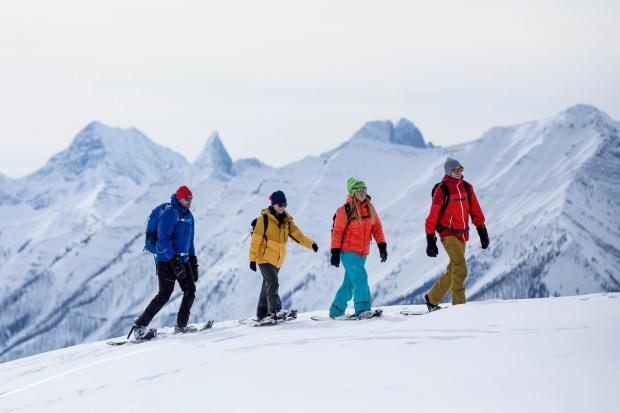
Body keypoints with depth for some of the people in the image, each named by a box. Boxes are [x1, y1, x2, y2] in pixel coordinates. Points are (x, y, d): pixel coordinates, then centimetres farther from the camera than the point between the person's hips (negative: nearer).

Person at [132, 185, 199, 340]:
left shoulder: (188, 215, 14)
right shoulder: (169, 213, -14)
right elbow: (163, 240, -20)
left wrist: (193, 262, 18)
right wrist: (174, 261, -27)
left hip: (183, 259, 8)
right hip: (166, 260, -8)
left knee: (190, 289, -2)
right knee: (164, 294, -11)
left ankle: (181, 325, 6)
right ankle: (140, 324, -3)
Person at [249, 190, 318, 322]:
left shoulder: (286, 221, 7)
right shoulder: (264, 219, -11)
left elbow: (298, 235, -1)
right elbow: (255, 240, -12)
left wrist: (311, 244, -18)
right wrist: (252, 259, -17)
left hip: (277, 260, 7)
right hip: (265, 258, -7)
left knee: (268, 285, 14)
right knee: (273, 283, -21)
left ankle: (262, 314, 22)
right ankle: (275, 311, -29)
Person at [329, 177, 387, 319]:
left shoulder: (370, 209, 8)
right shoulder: (345, 210, -9)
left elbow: (377, 228, 11)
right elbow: (337, 232, -8)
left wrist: (382, 246, 2)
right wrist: (335, 252, -11)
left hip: (362, 253, 6)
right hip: (348, 251, -6)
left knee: (350, 283, 11)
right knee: (360, 277, -20)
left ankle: (336, 310, 22)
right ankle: (362, 309, -23)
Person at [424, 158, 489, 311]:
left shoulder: (467, 187, 10)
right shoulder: (441, 190, -8)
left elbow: (476, 211, 14)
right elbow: (433, 216, -6)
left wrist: (482, 231, 7)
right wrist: (430, 240, -8)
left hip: (462, 235, 7)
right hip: (448, 234, -7)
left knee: (452, 271, 11)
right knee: (460, 269, -18)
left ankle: (432, 299, 25)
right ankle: (459, 304, -14)